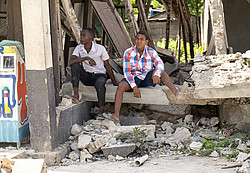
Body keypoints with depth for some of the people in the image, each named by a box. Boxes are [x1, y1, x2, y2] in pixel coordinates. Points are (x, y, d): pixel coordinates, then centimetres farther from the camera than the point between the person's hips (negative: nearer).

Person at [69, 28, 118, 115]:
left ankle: (101, 111, -31)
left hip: (99, 74, -3)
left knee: (99, 83, -40)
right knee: (75, 65, -26)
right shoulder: (79, 48, -5)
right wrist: (86, 58, -31)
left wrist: (114, 81, 2)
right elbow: (70, 62, -20)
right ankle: (76, 94, -28)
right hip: (86, 76, 3)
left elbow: (107, 66, -3)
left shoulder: (100, 49, -13)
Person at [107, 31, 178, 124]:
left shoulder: (151, 52, -7)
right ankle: (116, 114, -42)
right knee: (121, 86, -31)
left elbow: (160, 64, -22)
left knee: (161, 71, -22)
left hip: (147, 78, 2)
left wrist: (156, 75, -45)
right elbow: (127, 71, -13)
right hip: (133, 78, -2)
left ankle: (174, 92, -33)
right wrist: (134, 87, -25)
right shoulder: (128, 53, -11)